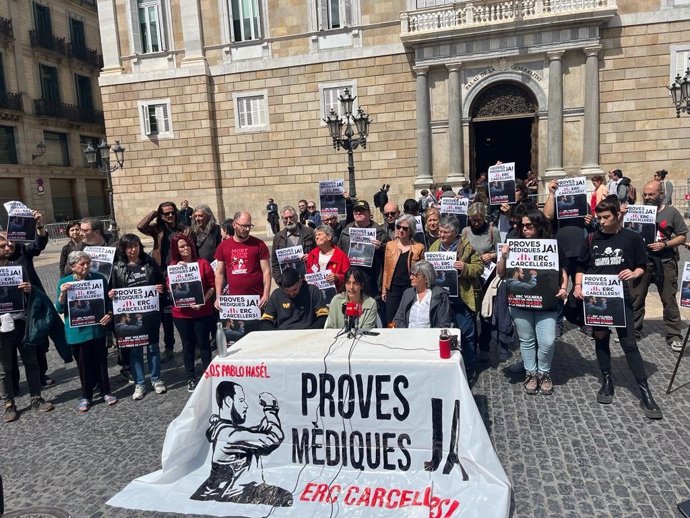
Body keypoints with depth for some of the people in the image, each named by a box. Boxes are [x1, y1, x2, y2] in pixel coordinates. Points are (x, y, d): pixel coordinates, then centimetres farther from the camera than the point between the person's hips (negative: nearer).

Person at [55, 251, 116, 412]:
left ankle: (106, 392, 24)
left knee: (101, 360, 8)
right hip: (77, 330, 0)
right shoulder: (64, 282, -3)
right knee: (83, 363, 8)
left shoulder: (99, 278, -2)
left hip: (98, 327, 1)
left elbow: (108, 299, 6)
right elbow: (60, 309, -4)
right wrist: (63, 293, -21)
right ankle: (86, 396, 25)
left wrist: (109, 314, -11)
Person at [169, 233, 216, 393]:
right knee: (188, 345, 12)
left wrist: (203, 301, -16)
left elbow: (212, 286, -3)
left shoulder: (203, 263, -1)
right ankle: (191, 378, 23)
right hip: (181, 313, 2)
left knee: (203, 344, 6)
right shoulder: (173, 266, 5)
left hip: (203, 312, -1)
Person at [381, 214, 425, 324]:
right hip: (393, 288, 2)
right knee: (390, 321, 4)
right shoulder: (390, 245, 7)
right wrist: (383, 290, 6)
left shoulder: (419, 247, 0)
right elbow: (386, 269, 9)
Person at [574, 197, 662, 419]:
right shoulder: (592, 239, 5)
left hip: (621, 297, -3)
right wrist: (578, 285, -7)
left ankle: (645, 393, 3)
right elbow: (582, 267, 10)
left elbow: (642, 266, 6)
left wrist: (634, 273, -16)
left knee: (629, 344, -4)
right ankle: (607, 381, 26)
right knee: (600, 339, 11)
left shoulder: (632, 238, -1)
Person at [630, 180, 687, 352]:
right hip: (642, 260, 2)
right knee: (635, 299, 9)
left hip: (665, 262, -2)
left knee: (669, 300, 5)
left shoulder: (671, 212, 0)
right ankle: (633, 331, 22)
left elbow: (682, 236, 2)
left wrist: (665, 244, -15)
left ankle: (674, 336, 16)